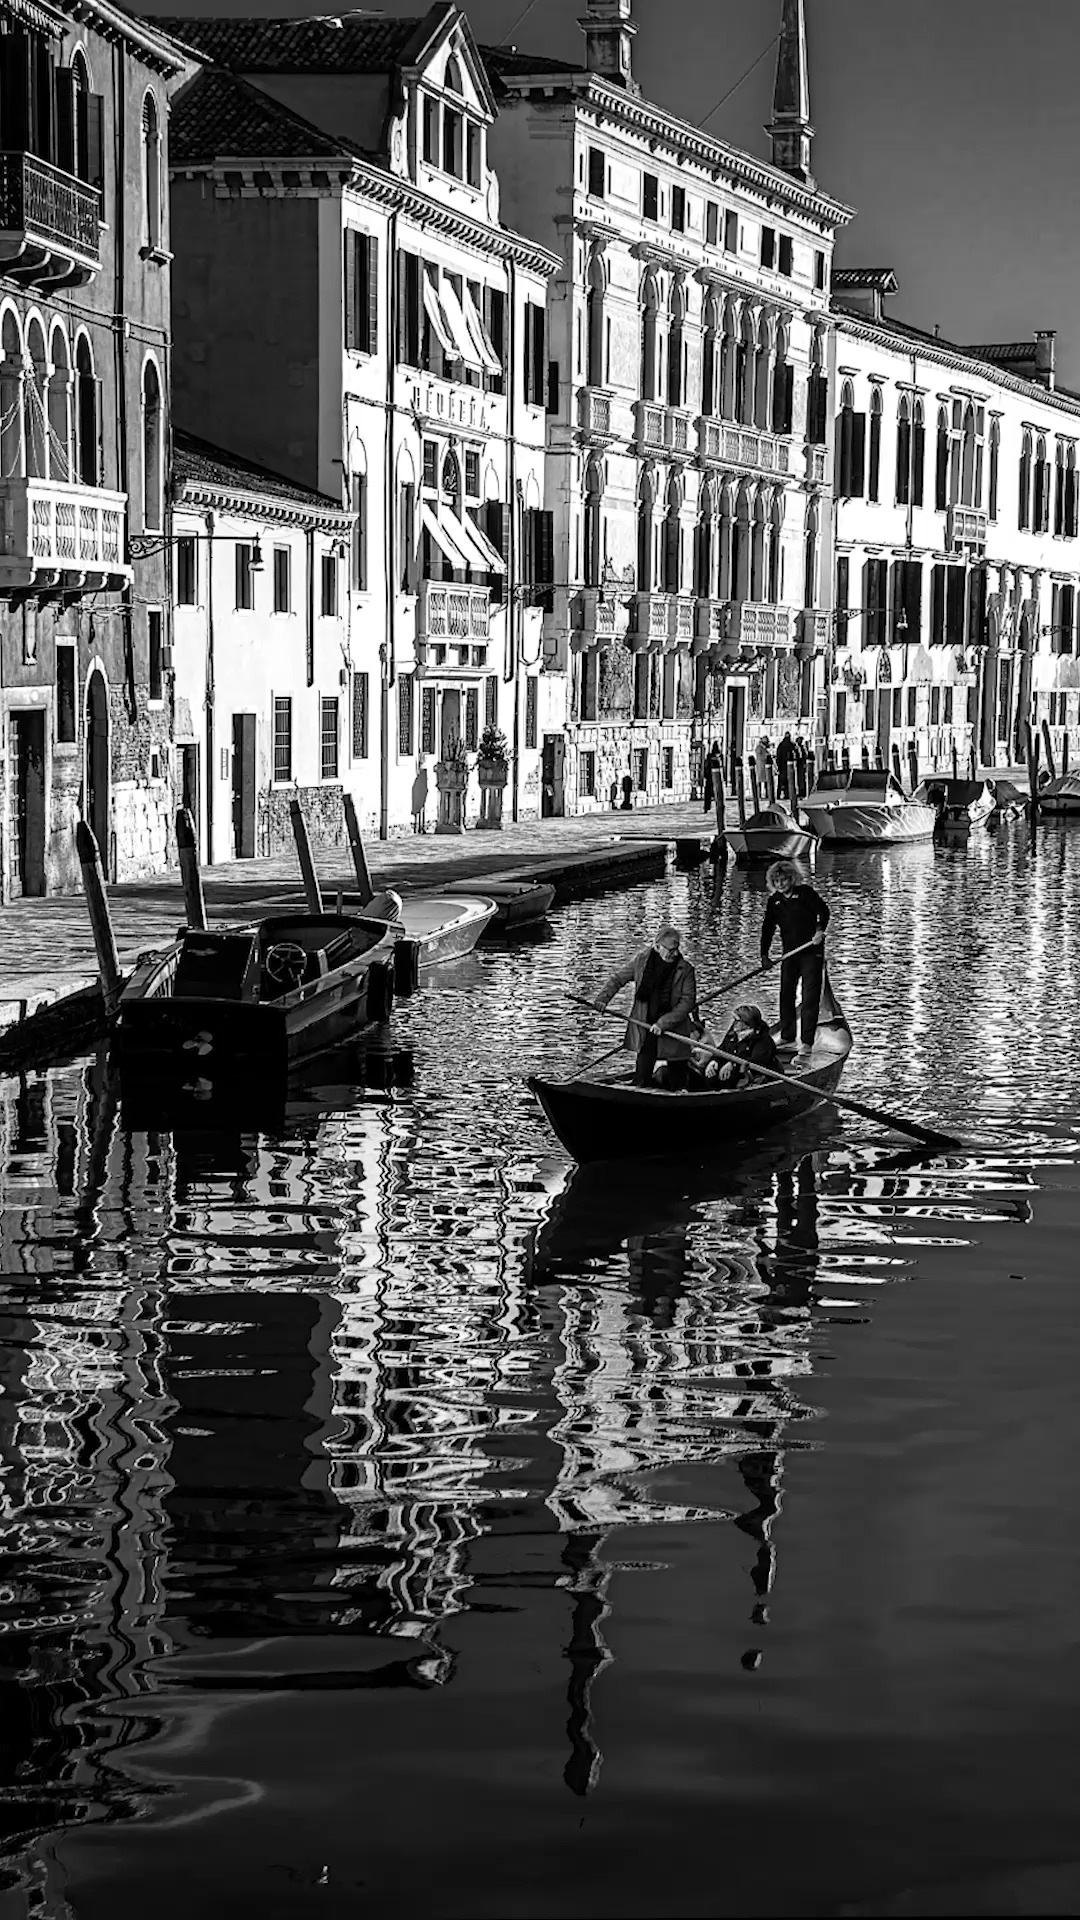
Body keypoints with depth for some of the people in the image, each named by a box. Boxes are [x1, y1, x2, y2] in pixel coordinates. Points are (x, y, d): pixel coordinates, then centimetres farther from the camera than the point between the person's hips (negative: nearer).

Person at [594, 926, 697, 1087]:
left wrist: (664, 1023, -19)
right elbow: (618, 978, 10)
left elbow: (688, 1001, -11)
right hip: (645, 1027, 1)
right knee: (642, 1077, -2)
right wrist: (602, 998, -3)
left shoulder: (685, 969, -10)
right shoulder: (641, 960, -4)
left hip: (673, 1030, -1)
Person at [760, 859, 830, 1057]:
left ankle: (807, 1041, -10)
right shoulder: (774, 900, 9)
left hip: (812, 952, -6)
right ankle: (787, 1037, 21)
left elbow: (823, 911, -10)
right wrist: (764, 955, 6)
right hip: (790, 953, 6)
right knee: (786, 995, 9)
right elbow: (768, 928, 10)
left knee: (810, 996, -8)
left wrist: (820, 931, -27)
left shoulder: (805, 892, -5)